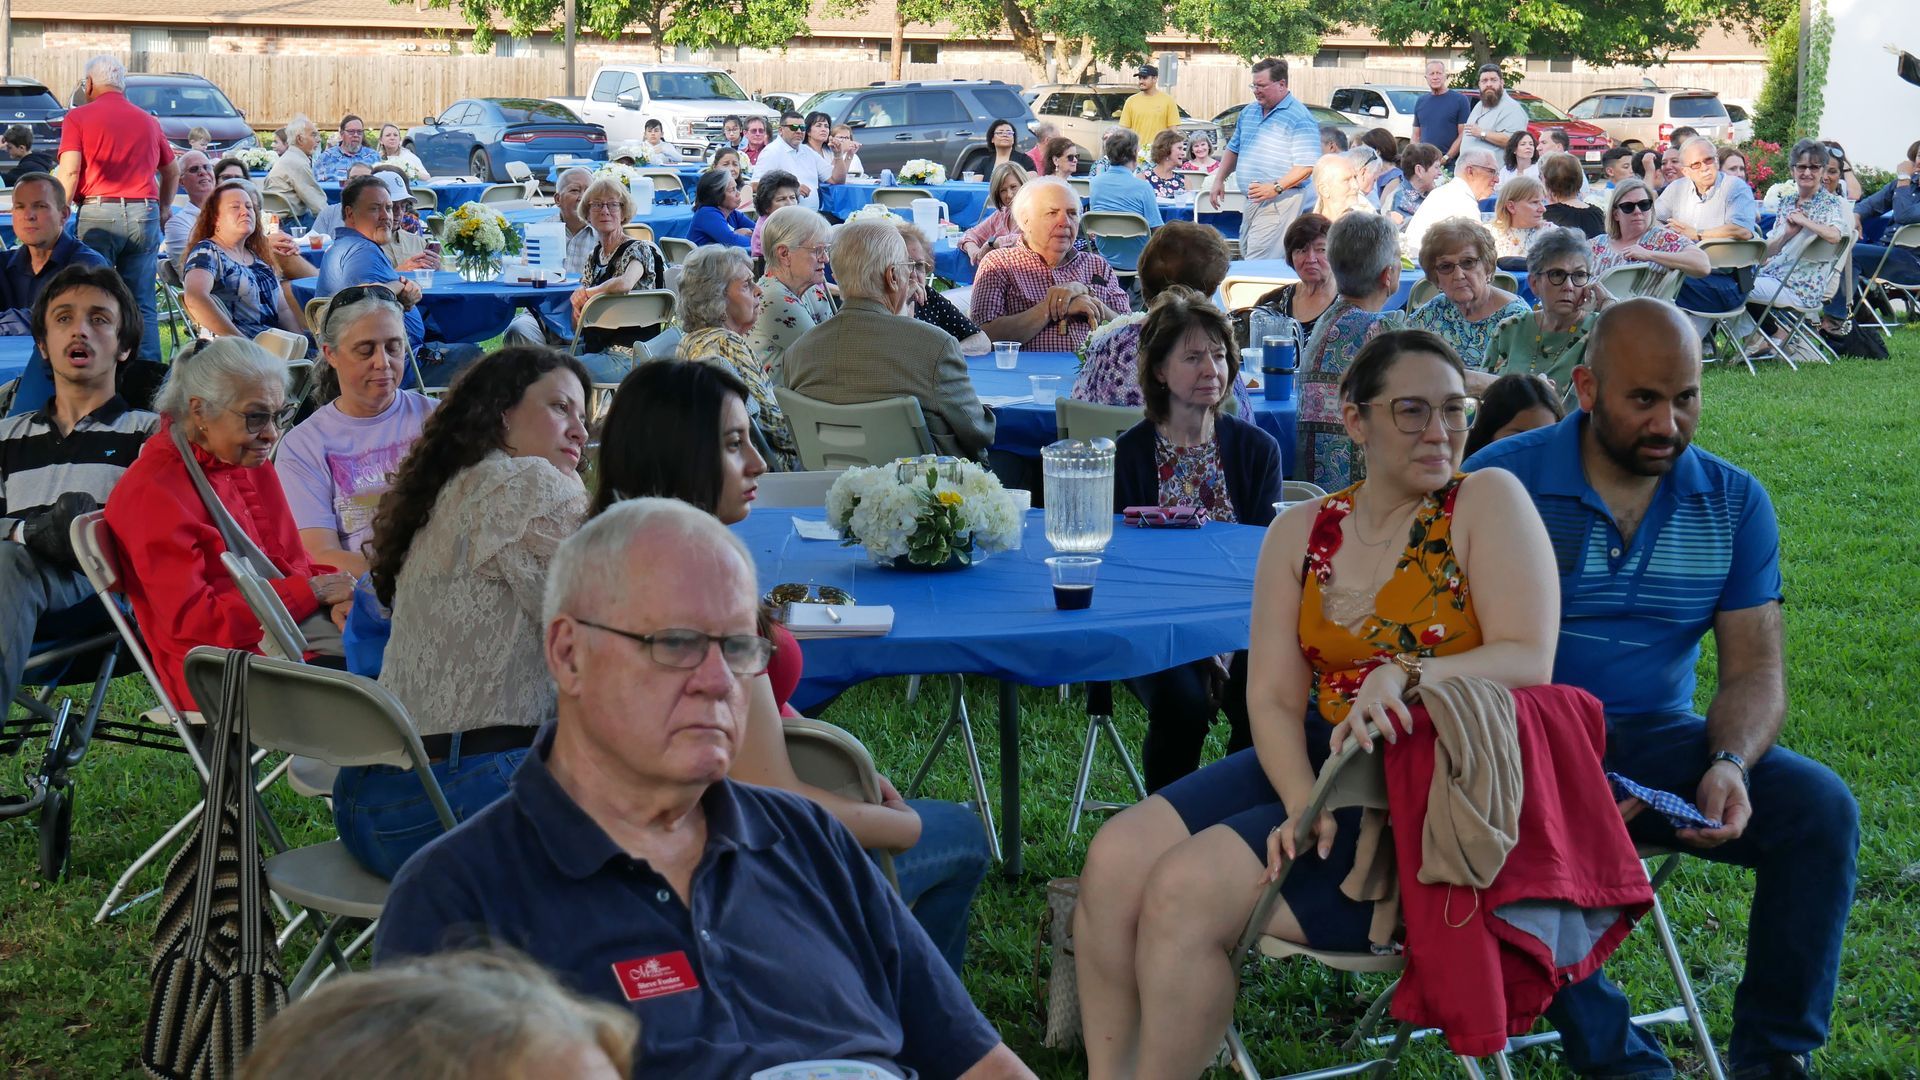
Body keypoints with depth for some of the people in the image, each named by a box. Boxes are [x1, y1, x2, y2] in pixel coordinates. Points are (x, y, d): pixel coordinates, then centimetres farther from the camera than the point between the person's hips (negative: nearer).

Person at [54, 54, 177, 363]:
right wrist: (164, 208, 41)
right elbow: (172, 171, 28)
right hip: (144, 214, 4)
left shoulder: (79, 118, 3)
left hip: (98, 213, -3)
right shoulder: (148, 120, 17)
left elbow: (69, 172, -8)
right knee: (143, 306, 5)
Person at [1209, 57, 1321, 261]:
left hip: (1279, 200, -9)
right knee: (1245, 254, 10)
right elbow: (1233, 149, 27)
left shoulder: (1300, 118, -11)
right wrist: (1219, 180, 14)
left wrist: (1276, 187, -26)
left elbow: (1307, 166, -17)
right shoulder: (1248, 112, 15)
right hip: (1251, 200, 9)